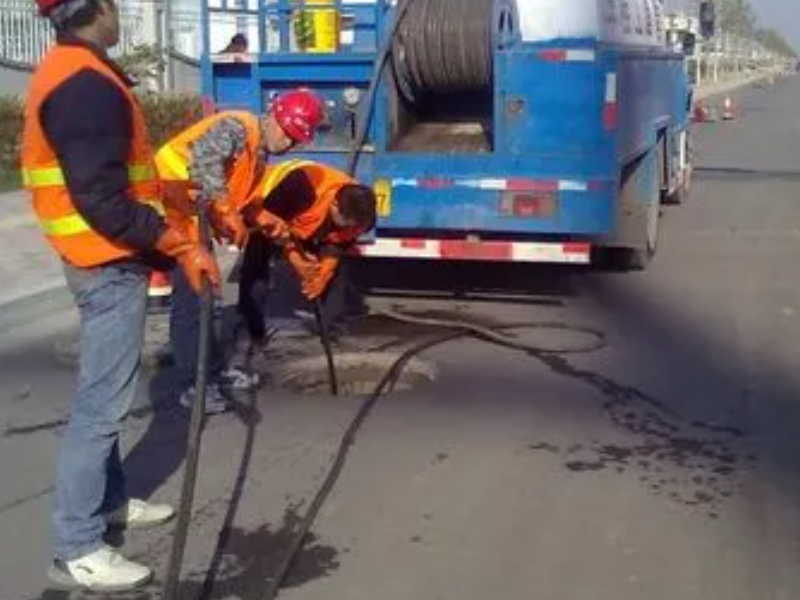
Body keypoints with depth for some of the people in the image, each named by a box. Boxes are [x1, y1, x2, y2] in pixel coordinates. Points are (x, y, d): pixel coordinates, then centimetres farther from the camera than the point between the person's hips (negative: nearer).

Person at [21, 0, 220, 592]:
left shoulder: (67, 72, 12)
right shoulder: (85, 85, -21)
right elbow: (103, 199, -26)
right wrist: (181, 246, -21)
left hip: (101, 259, 11)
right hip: (109, 263, -11)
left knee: (105, 395, 19)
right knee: (102, 402, -6)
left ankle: (109, 501, 33)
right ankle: (77, 548, 1)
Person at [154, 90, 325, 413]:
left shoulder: (258, 154, 14)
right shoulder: (237, 127, -17)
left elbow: (238, 197, 15)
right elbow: (204, 161, -34)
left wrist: (268, 221, 0)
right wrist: (227, 213, -34)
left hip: (193, 216, 10)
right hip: (170, 207, -10)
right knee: (189, 295, -9)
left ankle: (214, 369, 31)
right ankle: (192, 386, -2)